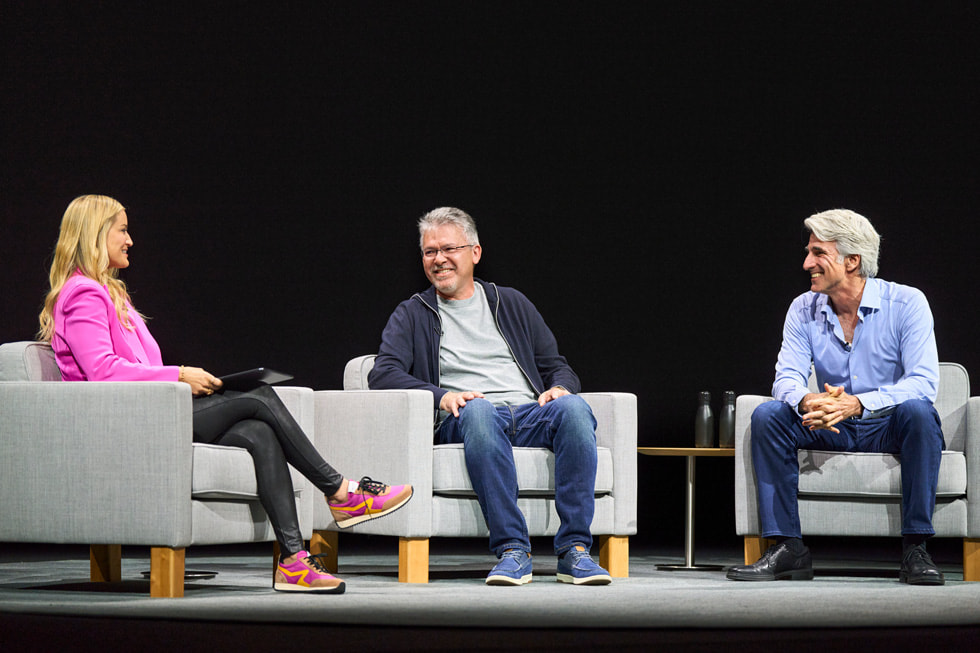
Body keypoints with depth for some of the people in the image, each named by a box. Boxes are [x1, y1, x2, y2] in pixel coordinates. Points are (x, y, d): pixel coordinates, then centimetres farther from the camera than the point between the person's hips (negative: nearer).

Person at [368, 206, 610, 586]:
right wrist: (441, 396, -15)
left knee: (573, 407, -31)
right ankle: (511, 551, -41)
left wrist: (560, 387, -1)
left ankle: (574, 550, -34)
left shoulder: (511, 304, 26)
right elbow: (382, 375, 3)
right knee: (478, 411, -39)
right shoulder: (412, 315, 19)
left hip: (529, 414, 3)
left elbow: (556, 366, 25)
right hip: (459, 423, -2)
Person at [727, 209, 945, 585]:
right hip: (831, 433, 4)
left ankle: (915, 550, -31)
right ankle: (787, 548, -20)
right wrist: (807, 401, -33)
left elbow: (923, 382, -22)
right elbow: (787, 377, -6)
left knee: (917, 411, -36)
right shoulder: (804, 310, 0)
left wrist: (855, 404, -38)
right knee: (767, 415, -20)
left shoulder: (906, 304, -12)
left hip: (889, 428, -4)